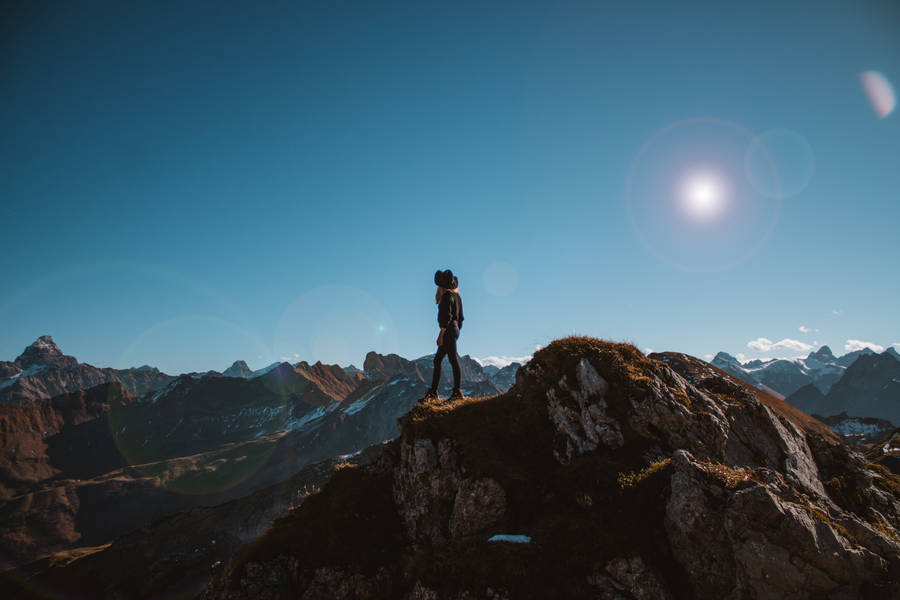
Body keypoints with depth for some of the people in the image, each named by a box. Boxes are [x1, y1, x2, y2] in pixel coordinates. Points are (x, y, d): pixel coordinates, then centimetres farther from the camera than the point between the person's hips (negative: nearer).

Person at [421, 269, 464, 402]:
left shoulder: (447, 296, -11)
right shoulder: (456, 296, 17)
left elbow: (447, 317, -18)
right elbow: (460, 317, 21)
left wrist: (441, 335, -19)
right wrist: (456, 331, 26)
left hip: (448, 330, -10)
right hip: (455, 329, 10)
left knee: (453, 359, -7)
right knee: (437, 360, 11)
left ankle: (457, 391, -4)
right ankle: (433, 391, 13)